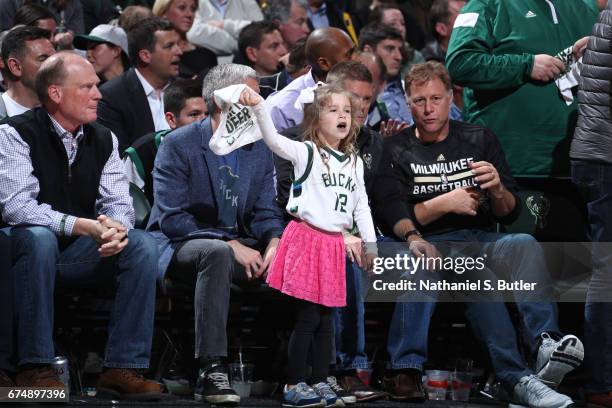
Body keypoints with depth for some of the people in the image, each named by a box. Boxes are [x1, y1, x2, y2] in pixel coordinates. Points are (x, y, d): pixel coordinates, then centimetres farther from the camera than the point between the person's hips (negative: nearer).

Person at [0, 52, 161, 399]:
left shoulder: (103, 140, 7)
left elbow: (118, 202, 1)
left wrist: (116, 227, -25)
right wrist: (85, 226, -31)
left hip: (82, 253, 5)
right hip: (31, 250, -5)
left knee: (143, 244, -19)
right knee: (38, 237, -38)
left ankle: (122, 368, -23)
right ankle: (35, 367, -33)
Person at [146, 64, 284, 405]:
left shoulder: (260, 149, 9)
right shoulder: (178, 145, -9)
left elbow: (265, 212, 9)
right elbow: (172, 218, -16)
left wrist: (273, 242, -15)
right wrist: (230, 244, -23)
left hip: (236, 246, 6)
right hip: (183, 246, -6)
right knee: (217, 253, -40)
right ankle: (212, 372, -44)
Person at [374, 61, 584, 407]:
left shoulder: (480, 140, 17)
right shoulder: (397, 152, 12)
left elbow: (510, 213, 13)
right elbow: (391, 219, 0)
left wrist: (498, 190, -10)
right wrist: (444, 203, -12)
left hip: (483, 240, 3)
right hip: (432, 244, -3)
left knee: (527, 245, -33)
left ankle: (546, 343, -52)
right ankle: (517, 377, -49)